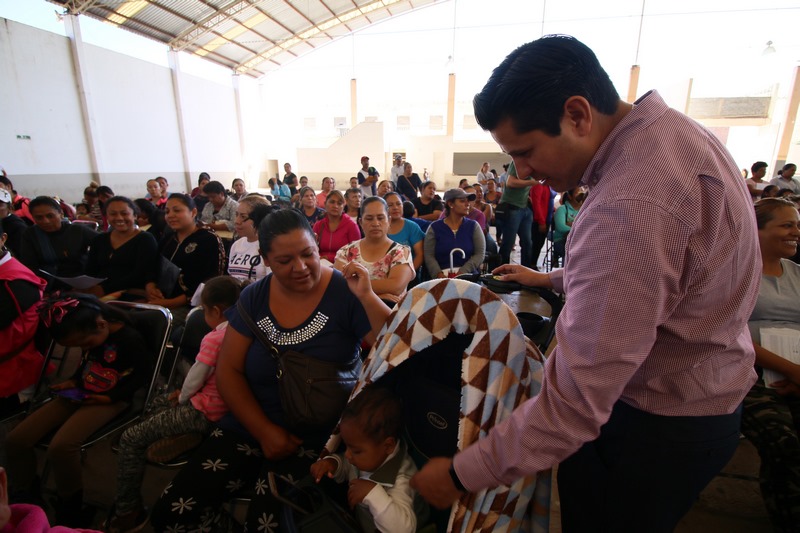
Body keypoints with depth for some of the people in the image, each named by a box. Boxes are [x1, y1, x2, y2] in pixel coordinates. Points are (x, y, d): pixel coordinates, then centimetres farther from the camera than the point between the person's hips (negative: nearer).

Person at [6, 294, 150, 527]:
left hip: (108, 399, -8)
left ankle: (69, 510, -2)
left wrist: (111, 397, -20)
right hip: (79, 393, 8)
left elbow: (143, 373, -15)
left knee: (60, 447, -28)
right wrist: (73, 381, 4)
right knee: (15, 440, -3)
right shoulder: (90, 335, 4)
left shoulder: (130, 339, -21)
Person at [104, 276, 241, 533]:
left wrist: (182, 397, 4)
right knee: (160, 402, 30)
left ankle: (127, 512, 14)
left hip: (206, 413, -9)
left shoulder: (213, 339, -24)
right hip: (228, 404, 9)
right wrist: (186, 393, 9)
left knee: (130, 439, 3)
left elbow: (194, 380, -17)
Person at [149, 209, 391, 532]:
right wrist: (264, 430, -9)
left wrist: (367, 296, -31)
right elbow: (228, 370, 1)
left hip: (317, 438, -3)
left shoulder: (345, 293, -13)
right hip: (249, 427, 4)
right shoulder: (254, 298, 0)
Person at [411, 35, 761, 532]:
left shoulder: (630, 207, -35)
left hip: (661, 426, -9)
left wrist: (462, 474, -22)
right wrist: (553, 279, 17)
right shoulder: (674, 132, -2)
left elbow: (575, 401, -33)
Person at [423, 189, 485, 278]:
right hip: (443, 274, -1)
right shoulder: (434, 227, 6)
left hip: (468, 274, 1)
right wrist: (438, 274, -18)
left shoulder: (473, 226, 9)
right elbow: (429, 255, 0)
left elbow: (480, 253, 0)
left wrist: (462, 272, -15)